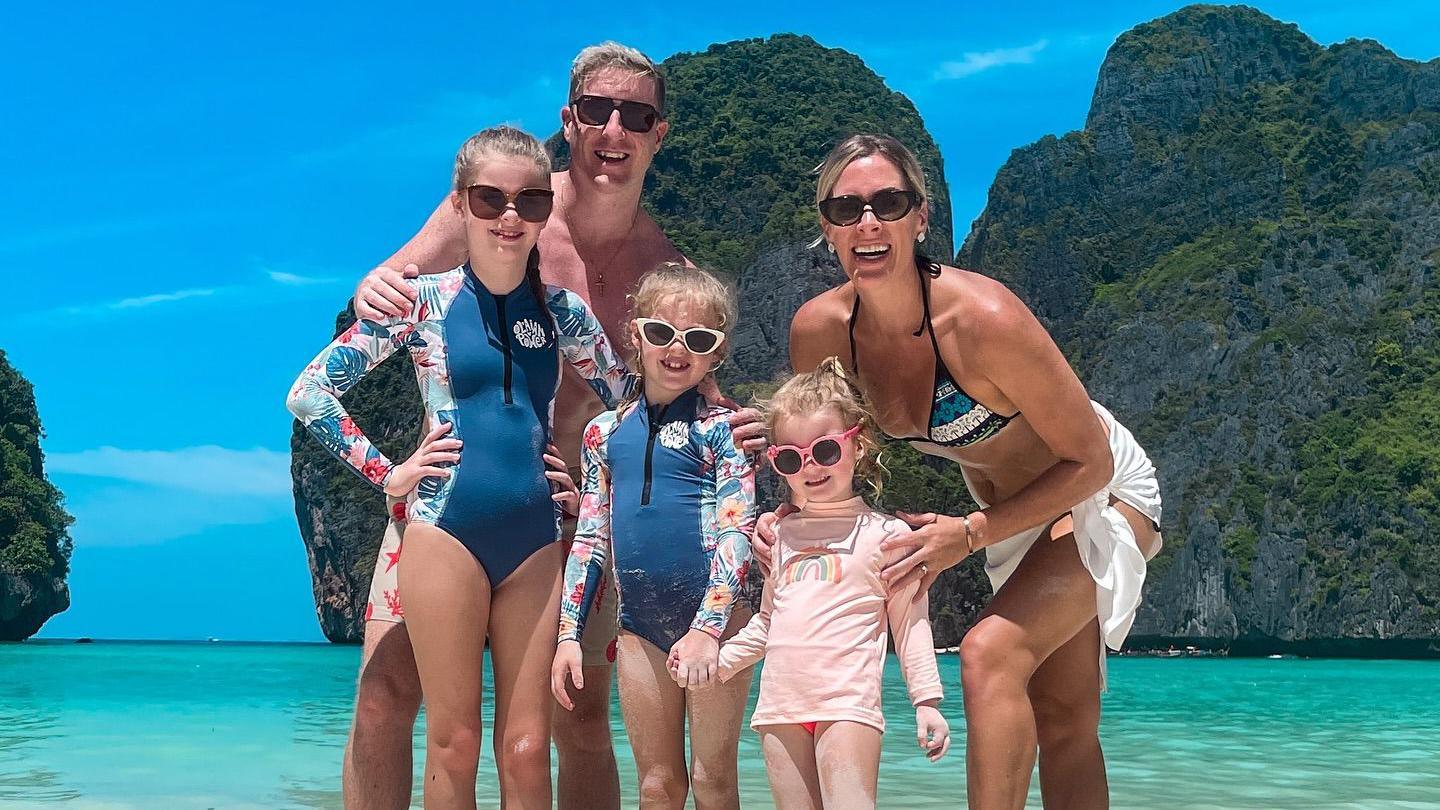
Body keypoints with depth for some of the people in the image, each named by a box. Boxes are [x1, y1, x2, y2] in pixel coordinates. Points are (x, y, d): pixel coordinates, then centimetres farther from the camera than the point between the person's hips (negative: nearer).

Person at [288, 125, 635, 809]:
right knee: (454, 744, 2)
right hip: (446, 531, -3)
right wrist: (387, 474, -3)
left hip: (535, 541, 3)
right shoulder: (423, 301, -1)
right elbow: (309, 393, -1)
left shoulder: (562, 311, 7)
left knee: (527, 750, 4)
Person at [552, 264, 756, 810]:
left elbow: (736, 532, -10)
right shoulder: (605, 432, 10)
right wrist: (569, 633, 8)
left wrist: (708, 627, -21)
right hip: (639, 627, 4)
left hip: (715, 618, -3)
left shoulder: (722, 428, -2)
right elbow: (589, 539, 13)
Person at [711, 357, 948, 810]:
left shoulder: (885, 534, 5)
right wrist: (718, 661, 16)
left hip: (848, 701, -5)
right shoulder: (781, 535, 19)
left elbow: (910, 623, 3)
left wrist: (928, 701, -4)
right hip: (781, 702, 5)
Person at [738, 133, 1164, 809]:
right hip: (1008, 511, 6)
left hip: (1103, 496, -6)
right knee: (1062, 726, 11)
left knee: (990, 653, -26)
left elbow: (1090, 460, -24)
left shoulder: (981, 318, -35)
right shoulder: (818, 330, -18)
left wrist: (969, 536, -29)